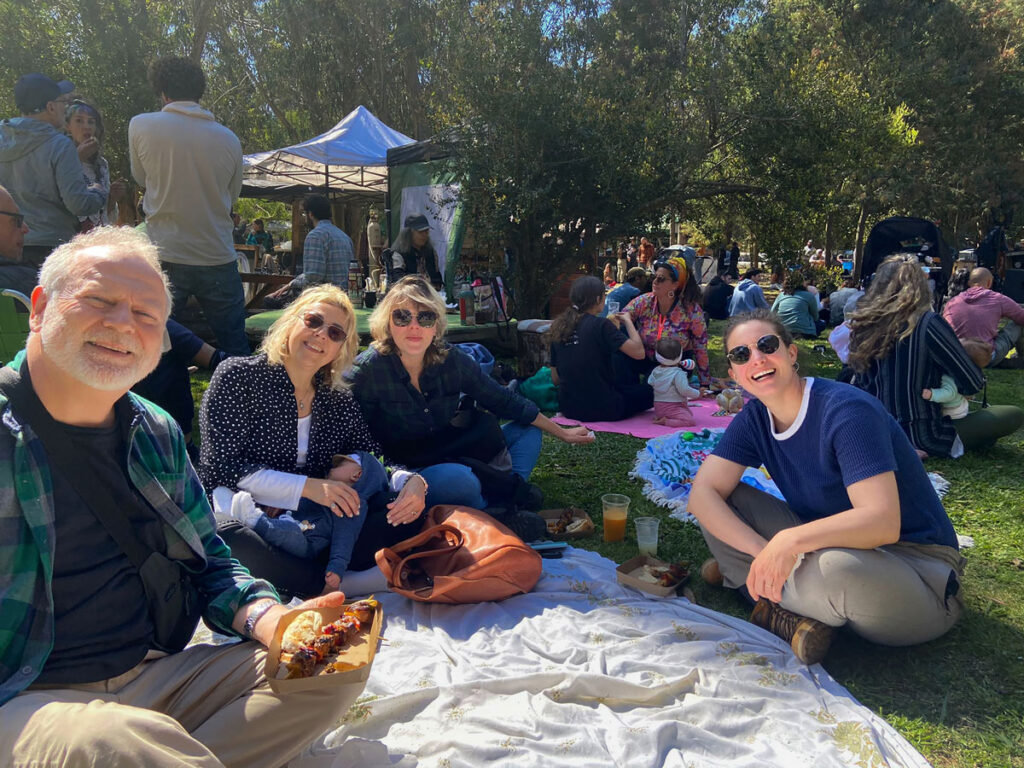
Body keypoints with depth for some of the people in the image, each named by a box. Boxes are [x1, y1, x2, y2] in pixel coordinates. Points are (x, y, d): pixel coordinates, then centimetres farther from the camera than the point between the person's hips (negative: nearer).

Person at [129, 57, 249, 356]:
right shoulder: (229, 139, 2)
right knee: (236, 351, 9)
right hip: (218, 260, 1)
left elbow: (141, 178, 14)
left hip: (165, 256, -1)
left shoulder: (141, 126, -2)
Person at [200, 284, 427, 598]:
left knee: (409, 514, -12)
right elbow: (222, 466, -11)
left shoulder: (339, 401, 12)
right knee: (227, 538, -38)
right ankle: (345, 584, -22)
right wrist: (307, 487, -20)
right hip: (247, 522, -4)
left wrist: (410, 481, -15)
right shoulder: (238, 377, -1)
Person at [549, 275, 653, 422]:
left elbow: (555, 379, 7)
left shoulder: (559, 326, 3)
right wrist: (628, 321, 0)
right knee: (649, 391, 16)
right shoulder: (601, 325, -14)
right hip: (601, 409, -6)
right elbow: (638, 352, -17)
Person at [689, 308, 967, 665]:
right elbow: (703, 493, -12)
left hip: (916, 565, -5)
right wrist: (762, 551, -27)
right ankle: (789, 618, -12)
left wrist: (790, 540, -42)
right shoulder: (753, 419, -3)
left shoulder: (848, 411, -23)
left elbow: (883, 522, -32)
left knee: (838, 567, -40)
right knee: (721, 504, -8)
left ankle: (743, 576, -11)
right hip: (828, 544, 6)